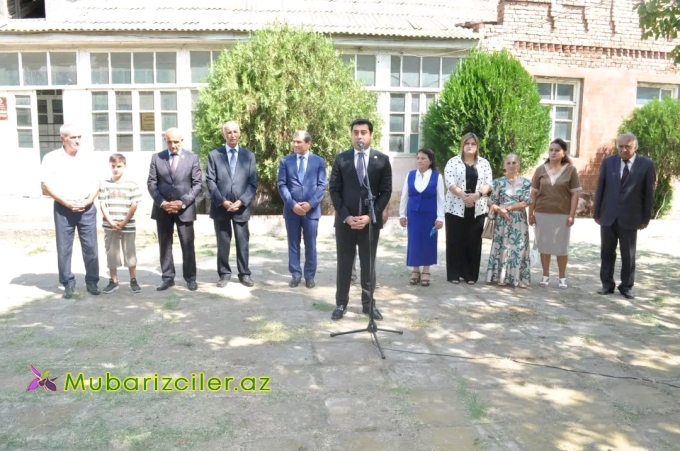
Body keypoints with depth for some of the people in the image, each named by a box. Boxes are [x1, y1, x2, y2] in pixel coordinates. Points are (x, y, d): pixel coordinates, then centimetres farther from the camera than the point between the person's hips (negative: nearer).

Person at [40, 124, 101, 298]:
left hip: (87, 208, 2)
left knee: (90, 247, 3)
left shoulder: (87, 157, 8)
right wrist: (66, 202, -11)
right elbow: (46, 184, -5)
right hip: (63, 209, -1)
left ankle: (92, 281, 13)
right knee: (64, 248, 3)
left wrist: (88, 200, -9)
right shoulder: (52, 158, 0)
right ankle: (68, 283, 13)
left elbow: (96, 182, 7)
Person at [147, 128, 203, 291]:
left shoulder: (192, 158, 1)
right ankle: (167, 278, 16)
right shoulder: (156, 158, 5)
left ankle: (190, 278, 14)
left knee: (188, 245, 3)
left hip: (185, 208, -2)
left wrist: (182, 202, -13)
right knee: (165, 245, 7)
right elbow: (151, 184, 3)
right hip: (162, 208, 2)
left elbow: (197, 184, -2)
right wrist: (162, 203, -11)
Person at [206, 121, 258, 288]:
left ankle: (244, 274, 16)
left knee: (242, 242, 6)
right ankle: (224, 274, 17)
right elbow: (210, 181, -2)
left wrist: (241, 201, -11)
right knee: (223, 243, 7)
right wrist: (222, 201, -12)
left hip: (241, 207, 1)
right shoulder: (214, 155, 4)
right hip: (220, 207, 0)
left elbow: (253, 183, 2)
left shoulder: (249, 155, 7)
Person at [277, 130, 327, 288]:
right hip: (291, 209, 1)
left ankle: (309, 276, 16)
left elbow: (322, 186, -2)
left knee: (310, 244, 5)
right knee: (293, 244, 7)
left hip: (311, 209, -1)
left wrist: (310, 204, -14)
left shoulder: (319, 161, 3)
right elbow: (282, 185, 0)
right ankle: (295, 274, 16)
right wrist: (292, 204, -12)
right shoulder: (285, 161, 5)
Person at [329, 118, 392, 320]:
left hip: (371, 220, 0)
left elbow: (386, 192, -1)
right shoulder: (341, 159, 2)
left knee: (368, 264, 9)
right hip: (345, 220, 0)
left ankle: (368, 304, 20)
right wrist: (346, 216, -11)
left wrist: (370, 216, -11)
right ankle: (341, 303, 19)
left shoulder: (382, 160, 1)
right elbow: (334, 190, 0)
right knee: (344, 264, 8)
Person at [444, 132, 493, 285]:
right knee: (455, 241, 0)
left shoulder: (484, 163, 10)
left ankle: (471, 274, 13)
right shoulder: (453, 162, 2)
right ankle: (454, 274, 8)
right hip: (456, 208, -2)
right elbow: (450, 183, -8)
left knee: (473, 242, 5)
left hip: (477, 209, 2)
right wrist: (464, 195, -21)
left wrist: (476, 195, -16)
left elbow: (488, 184, 2)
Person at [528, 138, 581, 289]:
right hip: (542, 214, 2)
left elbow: (575, 194, -2)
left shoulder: (570, 170, -1)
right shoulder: (541, 170, 4)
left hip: (562, 214, -2)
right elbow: (534, 193, 6)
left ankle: (562, 277, 18)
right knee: (544, 245, 8)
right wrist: (531, 213, 2)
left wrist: (571, 215, -7)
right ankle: (546, 275, 19)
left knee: (562, 247, 6)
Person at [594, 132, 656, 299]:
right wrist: (597, 212, 4)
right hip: (608, 216, 2)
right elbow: (600, 188, 5)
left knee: (628, 254, 7)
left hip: (630, 217, -2)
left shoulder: (647, 164, -3)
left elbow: (649, 193, -1)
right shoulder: (608, 162, 3)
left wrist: (646, 218, -1)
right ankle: (607, 284, 19)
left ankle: (626, 286, 19)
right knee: (607, 252, 9)